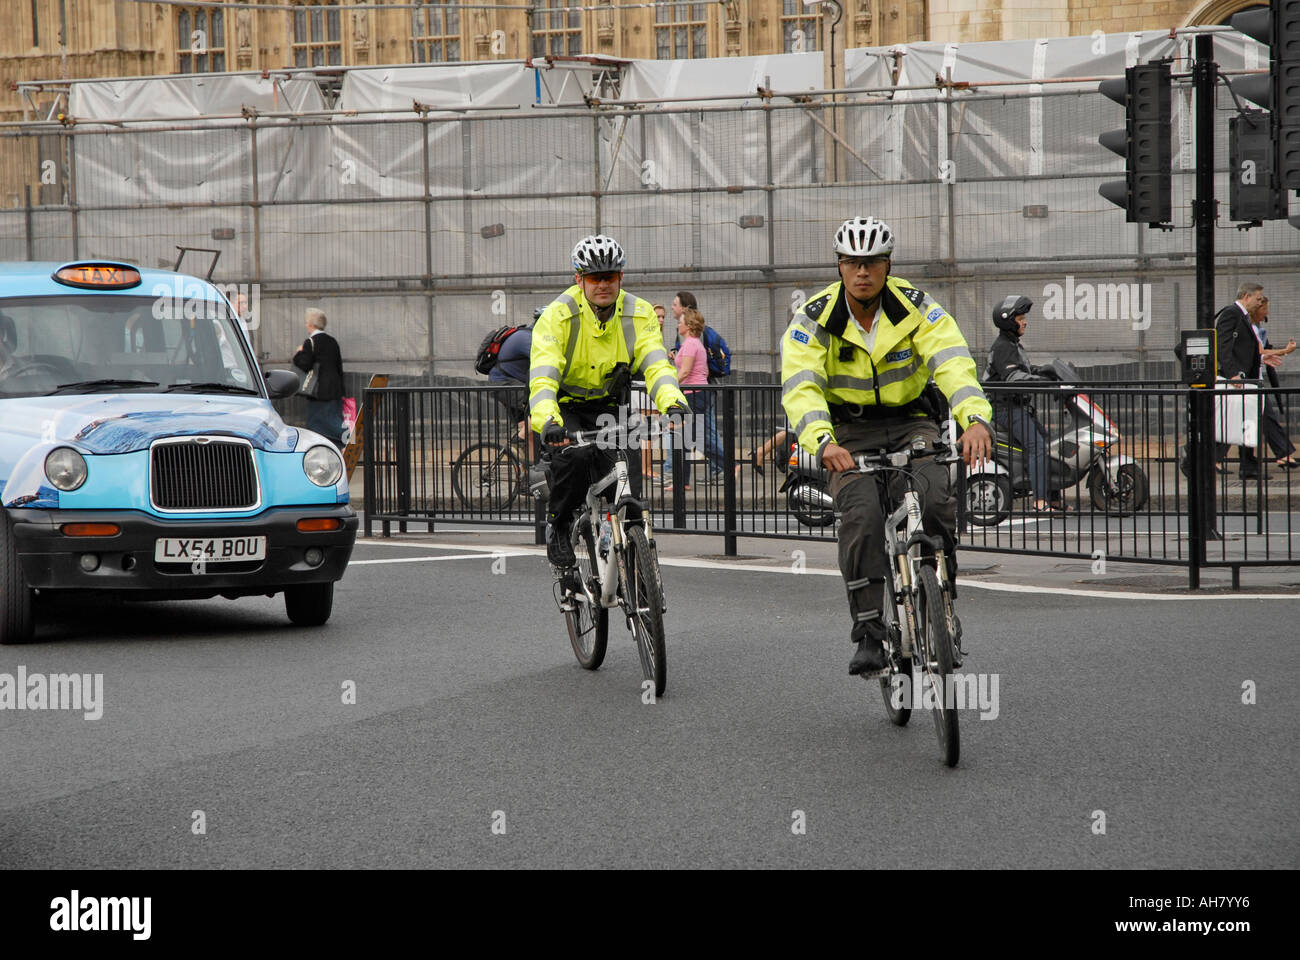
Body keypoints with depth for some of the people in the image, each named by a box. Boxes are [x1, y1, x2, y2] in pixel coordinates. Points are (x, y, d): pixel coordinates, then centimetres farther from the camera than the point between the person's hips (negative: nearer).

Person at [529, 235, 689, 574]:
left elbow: (655, 364, -20)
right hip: (564, 407, -3)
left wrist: (672, 402, -42)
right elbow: (543, 375, -31)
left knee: (626, 481, -19)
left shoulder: (639, 314, -9)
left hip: (607, 407, 3)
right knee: (575, 455, -33)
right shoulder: (558, 316, -20)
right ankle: (558, 524, -8)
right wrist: (547, 421, -49)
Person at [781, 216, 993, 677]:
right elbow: (800, 387, -25)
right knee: (862, 513, -28)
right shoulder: (815, 319, -12)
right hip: (849, 431, -1)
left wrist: (975, 418, -46)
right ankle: (868, 631, -22)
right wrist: (822, 442, -46)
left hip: (909, 422, 1)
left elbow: (953, 363, -25)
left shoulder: (916, 308, -10)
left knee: (936, 500, -27)